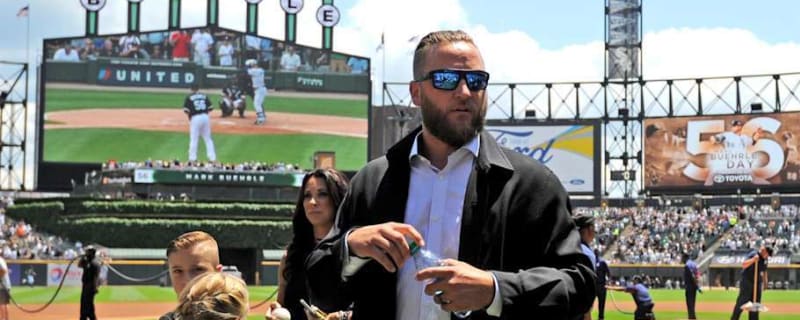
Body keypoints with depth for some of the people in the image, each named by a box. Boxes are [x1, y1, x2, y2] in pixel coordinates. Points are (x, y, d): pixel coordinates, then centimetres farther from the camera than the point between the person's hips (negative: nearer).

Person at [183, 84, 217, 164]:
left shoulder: (189, 97, -1)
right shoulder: (204, 96, 10)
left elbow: (186, 110, -9)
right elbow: (210, 108, 5)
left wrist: (189, 116, 8)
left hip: (195, 118, -3)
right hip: (205, 117, 3)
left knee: (193, 139, 3)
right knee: (208, 138, 10)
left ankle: (192, 158, 2)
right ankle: (212, 158, 8)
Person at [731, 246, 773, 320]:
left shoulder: (765, 258, 9)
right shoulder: (753, 254, -14)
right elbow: (744, 265, -26)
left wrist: (765, 283, 19)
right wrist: (753, 260, -38)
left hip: (758, 283, 7)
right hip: (747, 282, -7)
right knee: (742, 302, -11)